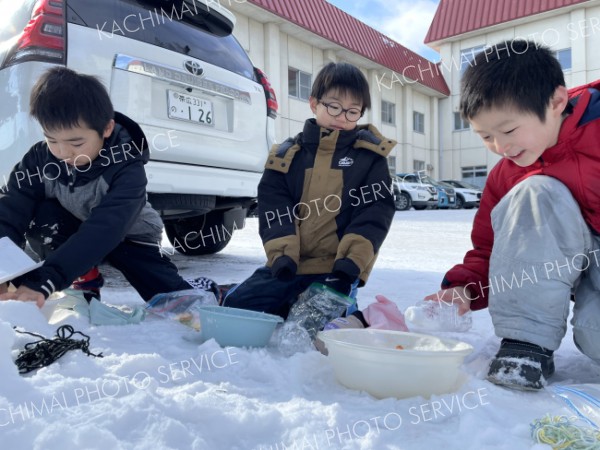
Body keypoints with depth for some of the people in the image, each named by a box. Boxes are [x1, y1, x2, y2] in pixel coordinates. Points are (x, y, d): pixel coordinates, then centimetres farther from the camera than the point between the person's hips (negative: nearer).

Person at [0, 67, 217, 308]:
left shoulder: (127, 170, -34)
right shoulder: (39, 159, -21)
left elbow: (102, 231, -47)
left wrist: (43, 282, -58)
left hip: (130, 237, -3)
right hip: (74, 227, 3)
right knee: (39, 216, -30)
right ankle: (84, 282, -9)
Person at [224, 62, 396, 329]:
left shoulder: (370, 156, 4)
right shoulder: (286, 155, 8)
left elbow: (375, 211, -4)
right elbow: (274, 208, 1)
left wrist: (350, 263, -16)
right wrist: (282, 255, -15)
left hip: (334, 270, -3)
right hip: (288, 266, 4)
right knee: (236, 306, -8)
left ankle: (351, 319, 8)